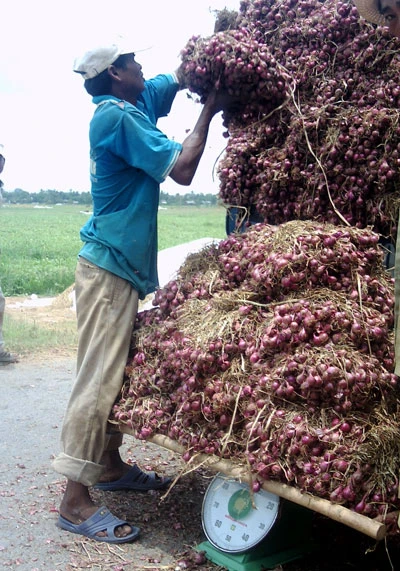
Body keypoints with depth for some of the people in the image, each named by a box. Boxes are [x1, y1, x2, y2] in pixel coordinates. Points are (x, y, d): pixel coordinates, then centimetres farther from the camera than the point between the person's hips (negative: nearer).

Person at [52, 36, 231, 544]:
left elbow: (178, 77, 27)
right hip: (110, 267, -10)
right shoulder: (119, 116, -14)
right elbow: (181, 170, -19)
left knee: (117, 372, 16)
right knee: (98, 381, -9)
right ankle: (75, 501, -3)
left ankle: (111, 466, 29)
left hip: (124, 265, 10)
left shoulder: (134, 104, 13)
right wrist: (208, 113, -7)